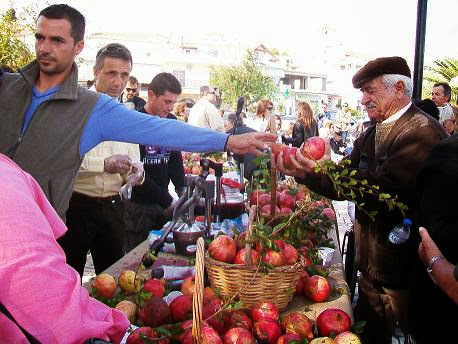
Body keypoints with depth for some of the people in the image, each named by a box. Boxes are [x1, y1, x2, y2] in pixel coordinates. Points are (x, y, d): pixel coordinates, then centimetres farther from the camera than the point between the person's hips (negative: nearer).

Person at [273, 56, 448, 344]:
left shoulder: (423, 132, -18)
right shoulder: (372, 134, 9)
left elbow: (386, 189, -30)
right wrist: (303, 172, -10)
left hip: (405, 267, -8)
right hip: (371, 264, 8)